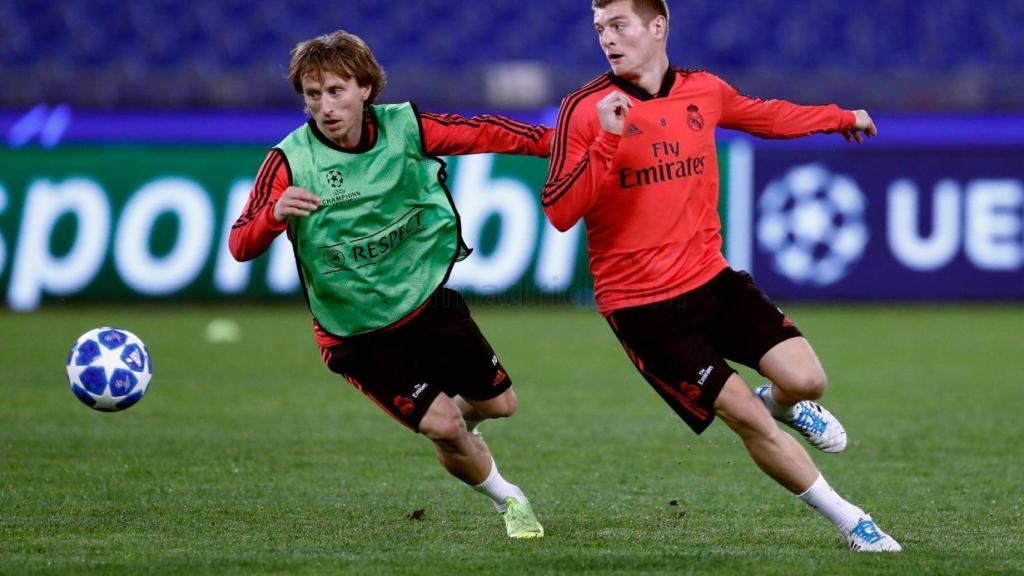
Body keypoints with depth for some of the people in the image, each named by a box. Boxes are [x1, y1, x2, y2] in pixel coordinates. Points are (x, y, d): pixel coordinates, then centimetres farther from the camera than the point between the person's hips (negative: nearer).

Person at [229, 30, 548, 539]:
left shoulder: (404, 128, -12)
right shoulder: (291, 161, -21)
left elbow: (483, 134, 0)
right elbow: (240, 245, -24)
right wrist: (275, 213, -44)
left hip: (427, 299, 4)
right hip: (357, 334, -4)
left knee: (499, 404, 12)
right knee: (441, 425, -13)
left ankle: (458, 422, 49)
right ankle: (506, 498, 16)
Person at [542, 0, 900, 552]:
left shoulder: (703, 91, 3)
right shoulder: (585, 109, -12)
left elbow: (767, 116, 24)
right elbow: (559, 213, -19)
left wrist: (841, 118, 35)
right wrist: (607, 142, -30)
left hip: (712, 279, 4)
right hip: (641, 305, -4)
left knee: (805, 380, -12)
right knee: (749, 421, -9)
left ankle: (783, 402, 27)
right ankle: (848, 520, 8)